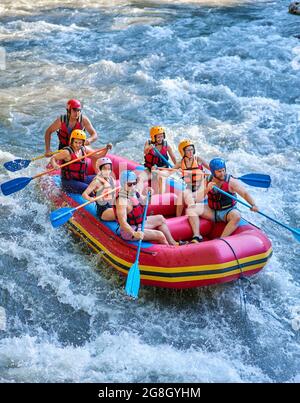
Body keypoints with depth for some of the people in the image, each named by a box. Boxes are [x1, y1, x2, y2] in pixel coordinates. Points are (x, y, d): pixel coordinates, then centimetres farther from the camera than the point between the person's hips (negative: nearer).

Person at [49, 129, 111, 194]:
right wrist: (54, 165, -34)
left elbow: (98, 155, 13)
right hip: (69, 181, -7)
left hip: (82, 179, 7)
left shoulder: (84, 149, 6)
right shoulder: (67, 152, -13)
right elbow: (53, 158, -13)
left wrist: (106, 149, -2)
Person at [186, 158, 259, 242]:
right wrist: (207, 189, -27)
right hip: (212, 211, 3)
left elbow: (245, 194, -18)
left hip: (228, 211, -3)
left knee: (236, 216, -37)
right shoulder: (207, 180, -4)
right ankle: (197, 237, -27)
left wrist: (253, 205, -36)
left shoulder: (231, 182, -14)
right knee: (191, 209, -16)